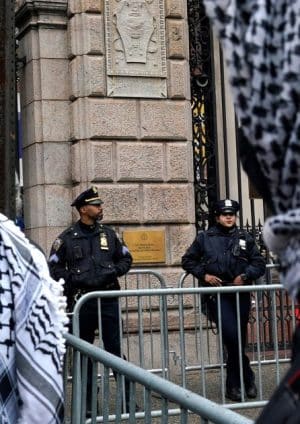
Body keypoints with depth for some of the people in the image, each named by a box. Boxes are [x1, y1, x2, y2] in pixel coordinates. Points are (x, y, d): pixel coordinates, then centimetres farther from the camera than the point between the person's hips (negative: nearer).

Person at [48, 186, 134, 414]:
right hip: (81, 301, -1)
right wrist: (75, 279, -13)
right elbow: (54, 267, 1)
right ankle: (87, 403, 18)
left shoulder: (109, 234, 8)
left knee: (116, 350, 1)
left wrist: (113, 272, -4)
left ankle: (127, 399, 7)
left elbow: (126, 259, 14)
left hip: (109, 299, 1)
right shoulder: (67, 238, -1)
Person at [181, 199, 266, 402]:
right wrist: (204, 274, -2)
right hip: (217, 294, -3)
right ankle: (247, 378, -2)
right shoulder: (204, 238, 7)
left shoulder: (245, 238, 11)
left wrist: (245, 275, -7)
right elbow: (187, 260, 12)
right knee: (232, 336, -18)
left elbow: (259, 263, 11)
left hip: (240, 294, 3)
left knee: (238, 340, 7)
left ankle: (234, 385, 20)